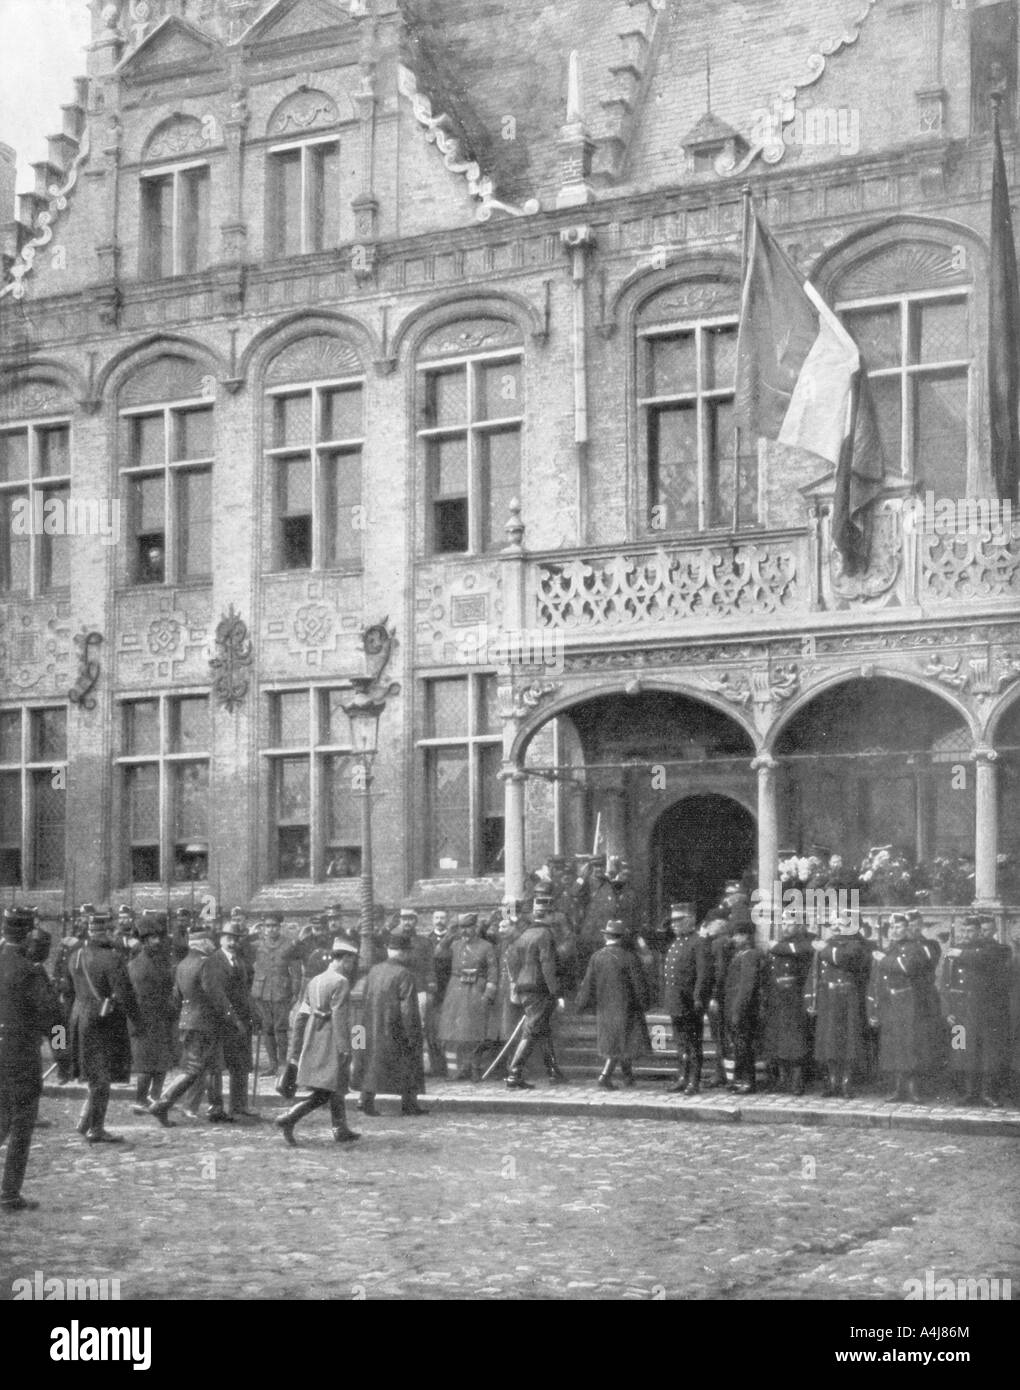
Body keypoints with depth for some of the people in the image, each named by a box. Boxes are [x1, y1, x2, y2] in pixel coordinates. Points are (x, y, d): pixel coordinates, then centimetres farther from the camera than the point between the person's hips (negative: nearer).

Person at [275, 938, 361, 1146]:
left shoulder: (315, 981, 12)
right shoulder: (340, 982, -12)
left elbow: (302, 1016, 12)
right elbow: (339, 1018, -19)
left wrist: (296, 1047, 15)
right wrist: (344, 1049, -18)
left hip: (312, 1043, 9)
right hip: (331, 1045, -9)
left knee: (336, 1089, 16)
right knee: (324, 1093, -1)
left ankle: (342, 1131, 17)